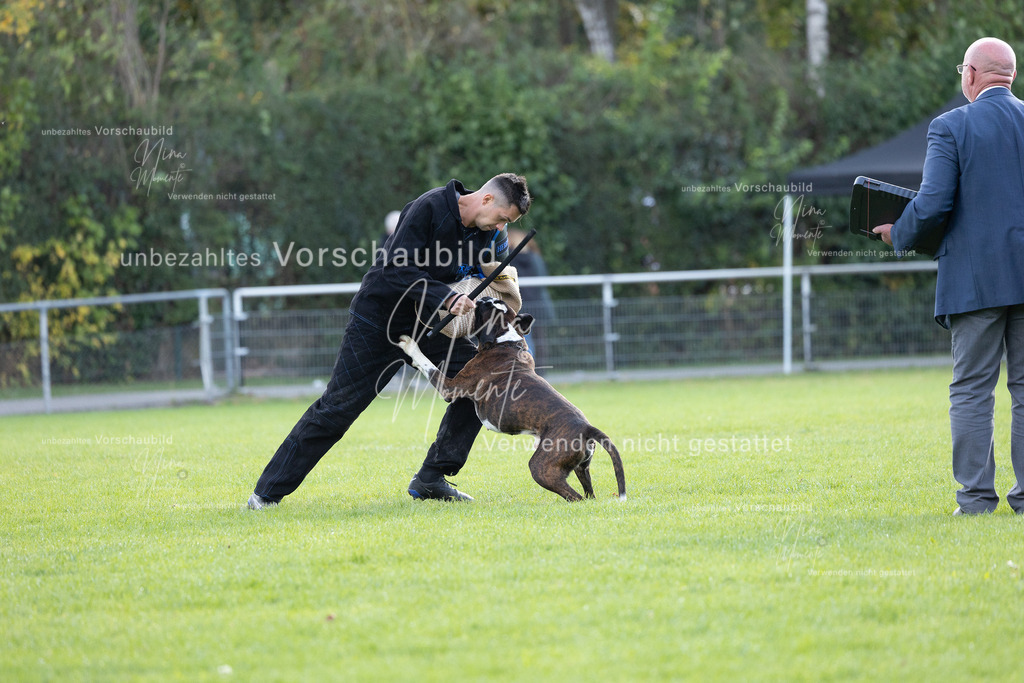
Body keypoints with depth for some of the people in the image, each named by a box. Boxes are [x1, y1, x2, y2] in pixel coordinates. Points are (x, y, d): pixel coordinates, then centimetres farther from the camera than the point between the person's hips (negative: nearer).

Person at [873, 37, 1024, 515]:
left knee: (972, 390, 2)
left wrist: (899, 236, 5)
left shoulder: (951, 128, -6)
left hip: (975, 277, -3)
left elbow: (933, 205, -13)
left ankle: (976, 495, -1)